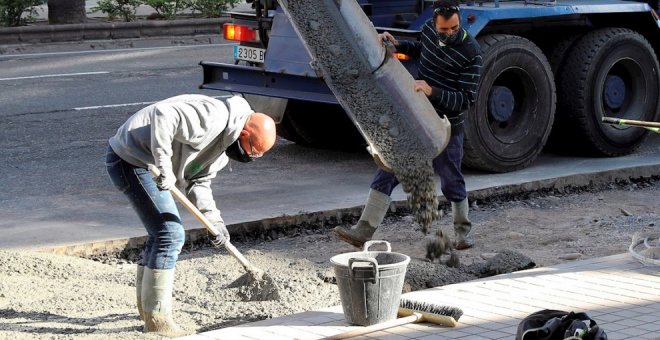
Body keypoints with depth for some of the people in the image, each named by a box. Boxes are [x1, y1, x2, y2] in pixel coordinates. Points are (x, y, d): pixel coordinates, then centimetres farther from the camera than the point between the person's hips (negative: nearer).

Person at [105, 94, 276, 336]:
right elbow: (164, 115, -33)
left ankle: (146, 304, 35)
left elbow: (198, 181, 9)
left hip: (144, 162, 11)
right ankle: (156, 317, -3)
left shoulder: (223, 146, 11)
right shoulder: (213, 117, -22)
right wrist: (165, 166, -33)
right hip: (129, 159, -11)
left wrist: (214, 219, -6)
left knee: (163, 231, 20)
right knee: (170, 234, -11)